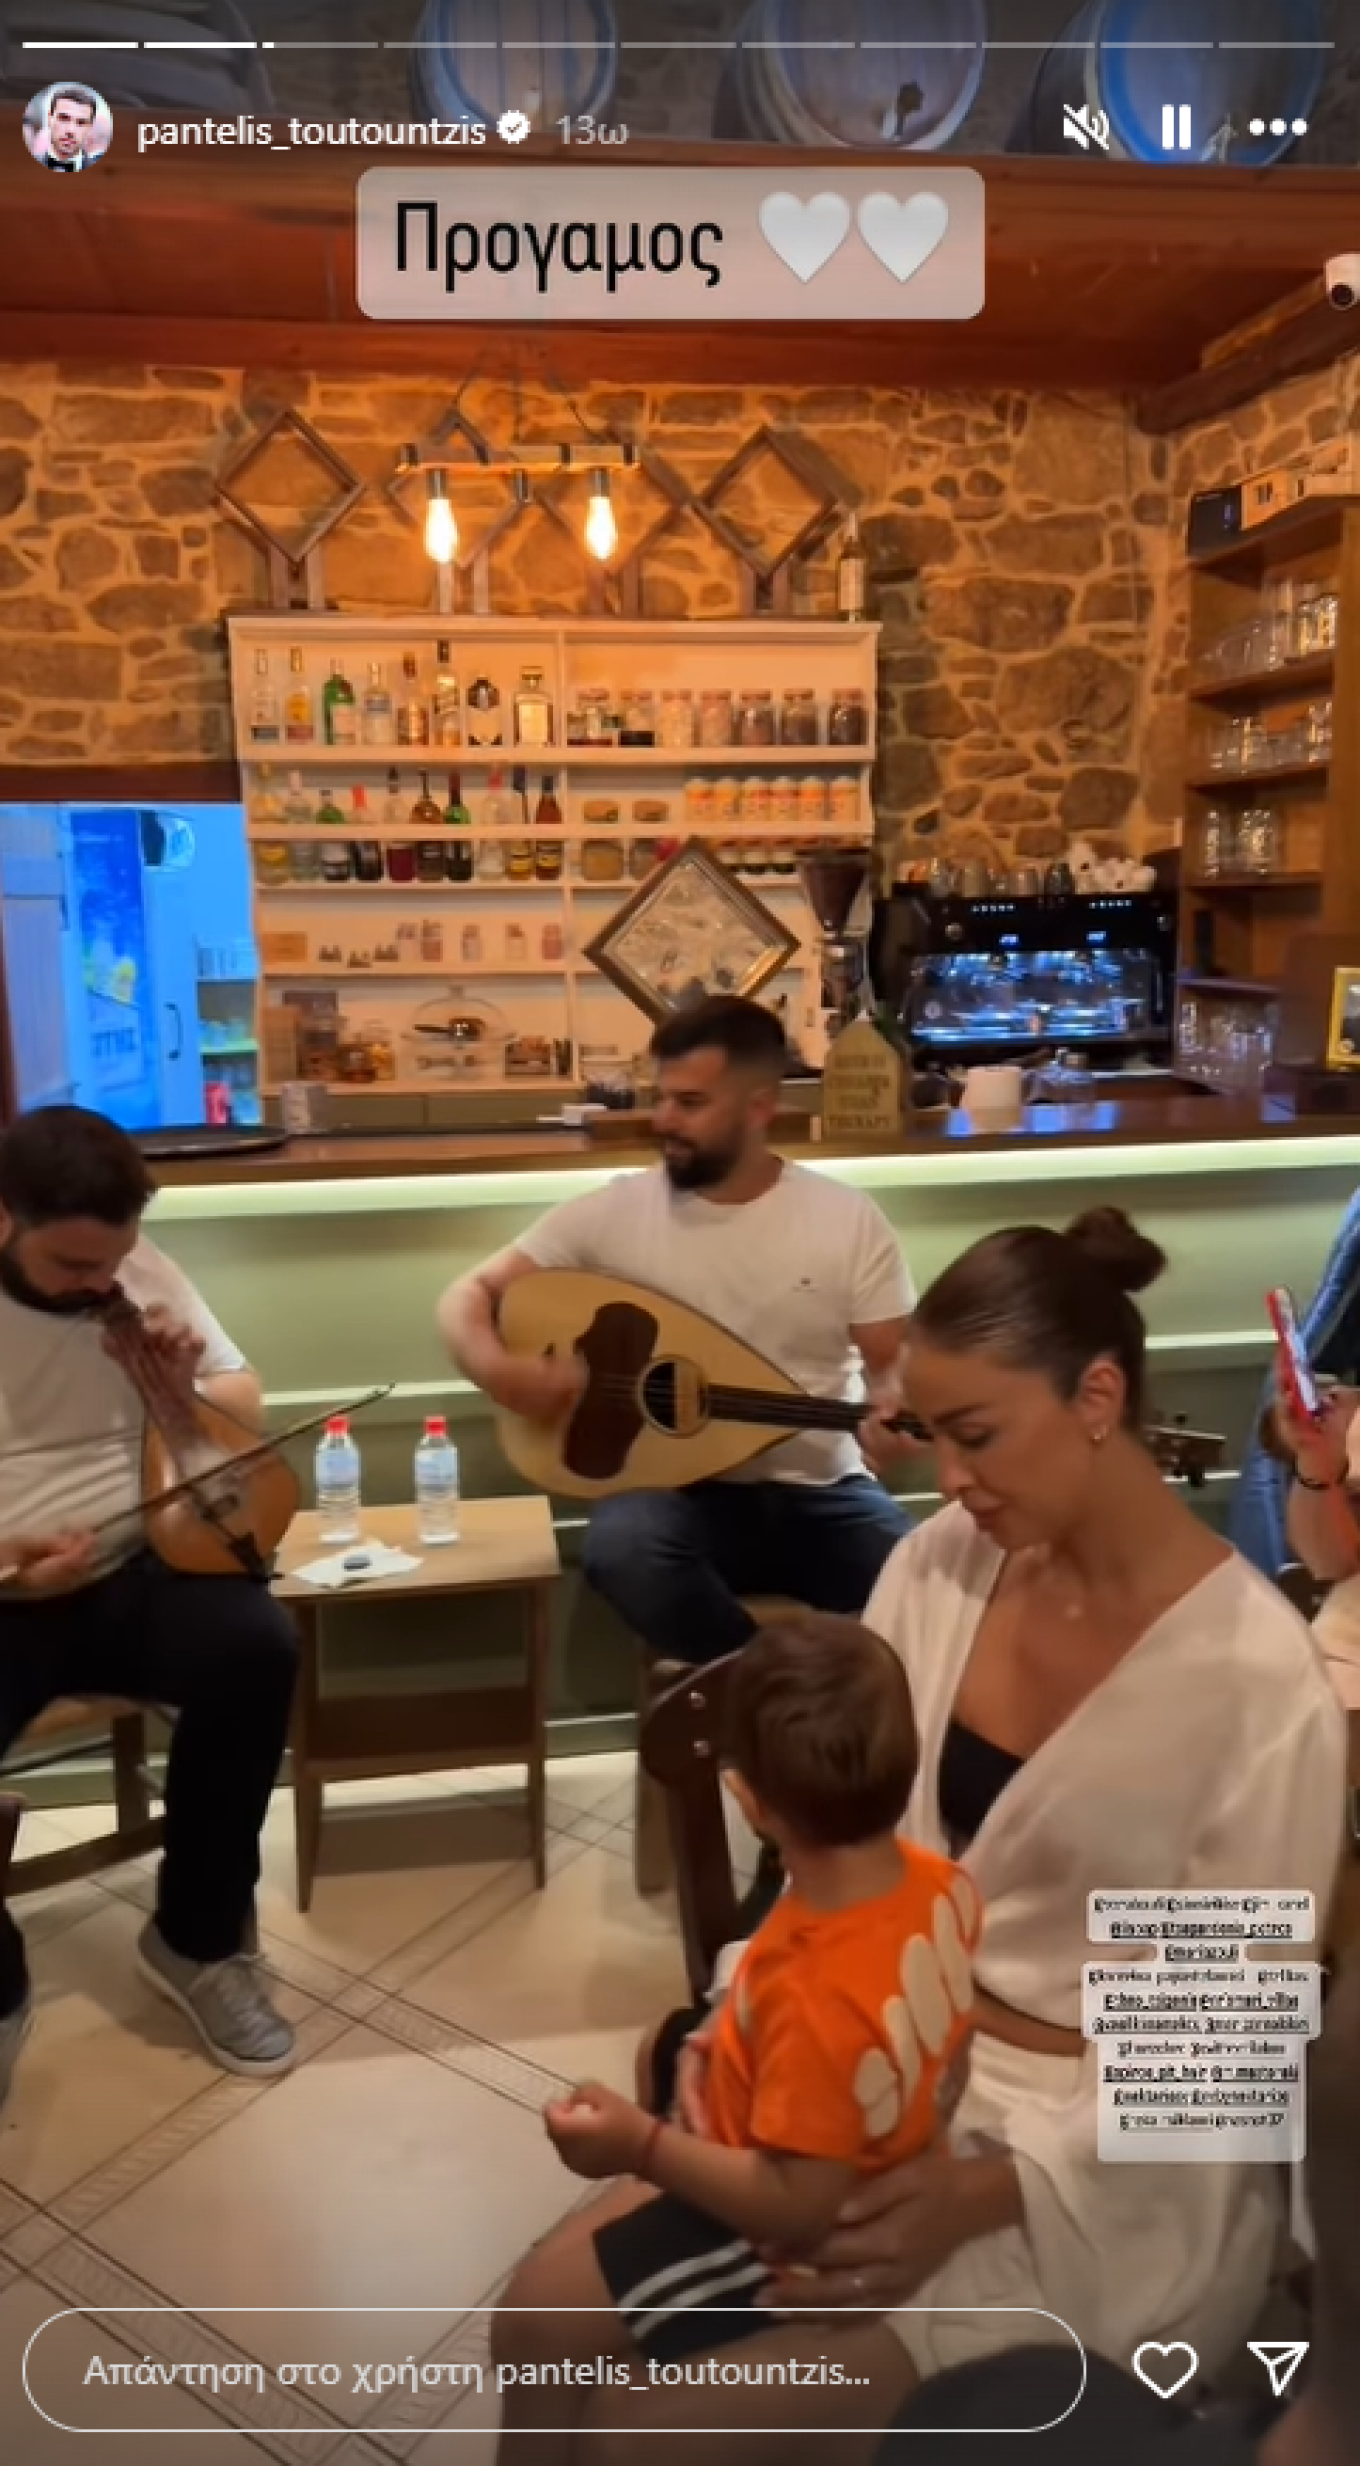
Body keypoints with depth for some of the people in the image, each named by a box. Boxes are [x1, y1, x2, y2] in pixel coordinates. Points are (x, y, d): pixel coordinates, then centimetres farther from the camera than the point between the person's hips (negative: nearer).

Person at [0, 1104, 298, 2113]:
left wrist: (187, 1387, -12)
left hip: (136, 1572, 3)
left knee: (255, 1647, -27)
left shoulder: (142, 1272, 3)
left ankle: (198, 1939, -3)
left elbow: (247, 1411, 12)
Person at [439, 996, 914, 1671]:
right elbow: (469, 1296, 2)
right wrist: (497, 1368, -20)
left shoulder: (849, 1219, -1)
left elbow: (895, 1367, 1)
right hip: (680, 1493, 1)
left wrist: (896, 1408, -24)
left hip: (819, 1493, 0)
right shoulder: (613, 1212, -2)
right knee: (624, 1549, -35)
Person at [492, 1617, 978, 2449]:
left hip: (781, 2246, -8)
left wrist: (643, 2147, -25)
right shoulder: (942, 1885, -18)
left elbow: (802, 2210, -30)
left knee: (536, 2314, 1)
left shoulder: (816, 1994, -41)